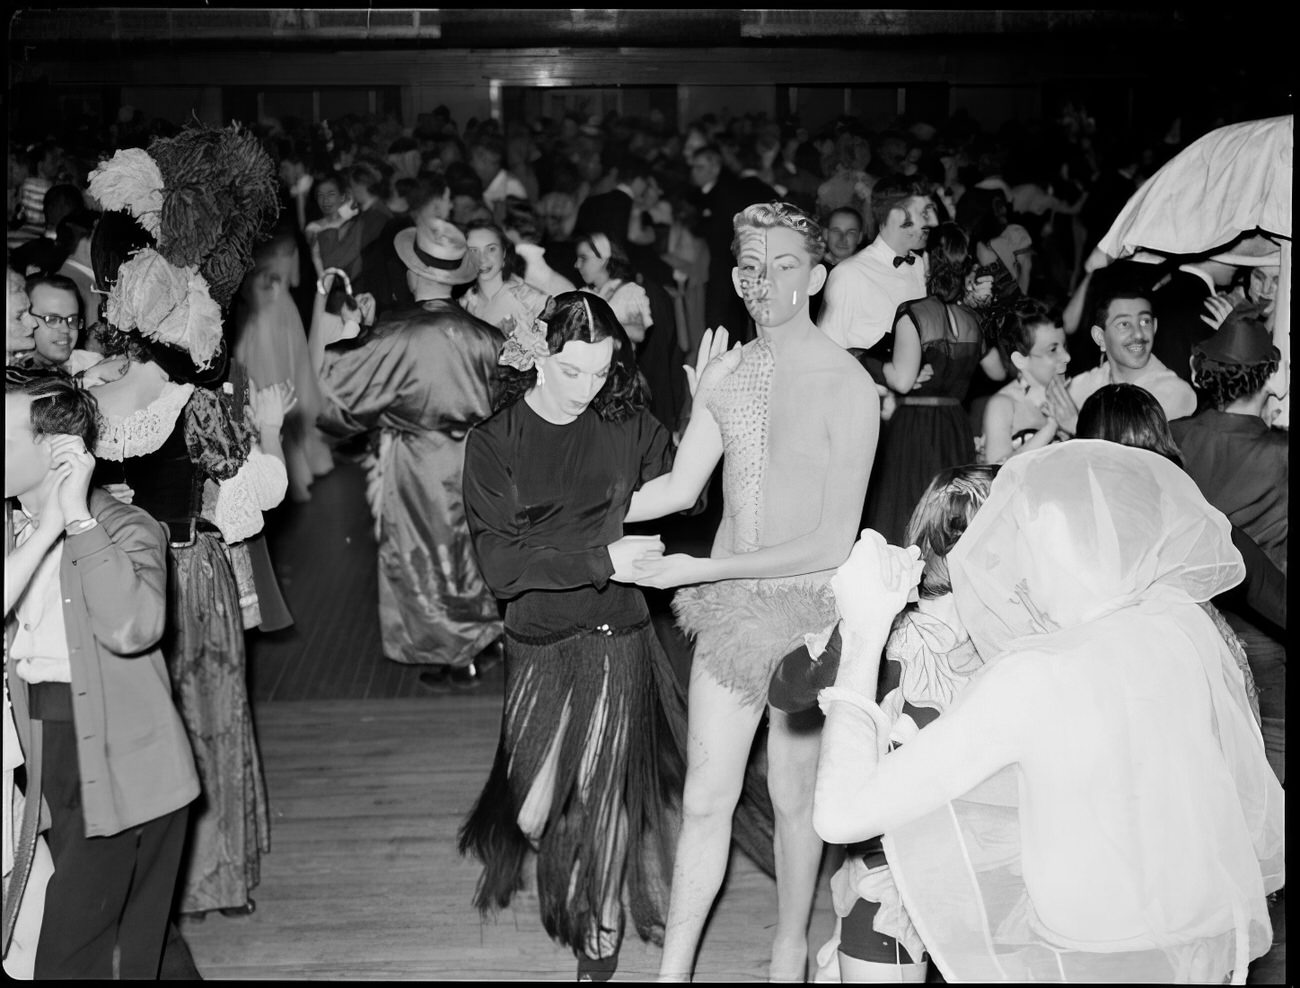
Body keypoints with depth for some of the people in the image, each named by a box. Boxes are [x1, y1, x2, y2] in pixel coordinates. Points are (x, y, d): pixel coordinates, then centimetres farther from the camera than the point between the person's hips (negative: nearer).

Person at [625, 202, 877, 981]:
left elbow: (832, 542, -18)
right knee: (705, 801, 7)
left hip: (809, 607, -4)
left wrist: (699, 569, -19)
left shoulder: (849, 387, -16)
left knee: (794, 797, 12)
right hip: (731, 604, 4)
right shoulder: (726, 373, 2)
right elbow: (677, 488, 12)